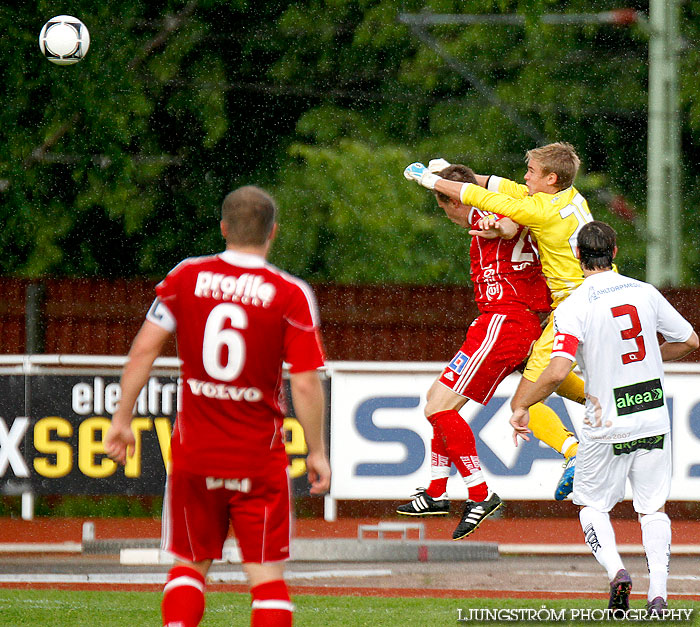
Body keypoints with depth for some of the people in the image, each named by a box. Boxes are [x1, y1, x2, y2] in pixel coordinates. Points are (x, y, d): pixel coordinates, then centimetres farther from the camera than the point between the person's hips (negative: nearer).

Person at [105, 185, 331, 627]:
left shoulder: (186, 278, -1)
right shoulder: (291, 295, -7)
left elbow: (145, 349, -2)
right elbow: (306, 383, -9)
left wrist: (122, 419, 7)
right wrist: (317, 453, 1)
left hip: (195, 454, 2)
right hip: (261, 458, -2)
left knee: (191, 564, 16)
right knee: (266, 574, 3)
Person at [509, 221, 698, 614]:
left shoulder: (573, 308, -13)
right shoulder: (645, 293, 0)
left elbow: (558, 372, -24)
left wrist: (522, 406, -9)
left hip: (608, 426, -3)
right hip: (654, 416, 3)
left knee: (592, 505, 14)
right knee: (653, 508, 12)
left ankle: (616, 570, -11)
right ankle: (658, 592, -4)